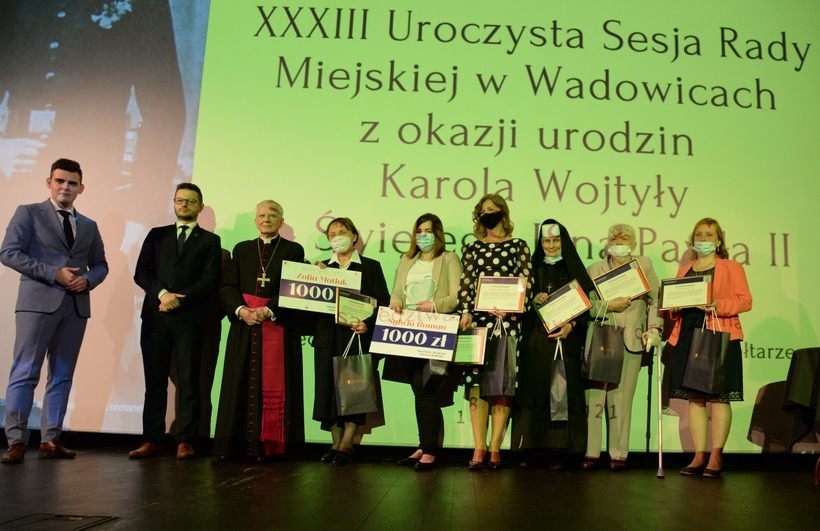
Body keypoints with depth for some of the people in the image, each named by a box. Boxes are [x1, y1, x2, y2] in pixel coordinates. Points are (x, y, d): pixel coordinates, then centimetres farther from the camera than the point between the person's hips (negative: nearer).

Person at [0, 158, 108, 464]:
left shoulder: (89, 226, 18)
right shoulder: (28, 213, 5)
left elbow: (100, 264, 19)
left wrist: (88, 280, -5)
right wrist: (53, 273, -15)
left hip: (76, 306, 5)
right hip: (38, 302, -4)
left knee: (62, 376, 6)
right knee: (25, 373, -5)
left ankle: (51, 439, 13)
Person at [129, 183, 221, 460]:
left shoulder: (210, 240, 11)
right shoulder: (156, 235, 18)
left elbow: (210, 280, -1)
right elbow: (141, 272, 8)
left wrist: (180, 299, -11)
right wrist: (162, 293, -9)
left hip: (190, 318, -2)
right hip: (155, 316, 3)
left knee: (188, 382, -3)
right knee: (154, 381, 4)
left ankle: (185, 442, -1)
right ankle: (152, 440, 8)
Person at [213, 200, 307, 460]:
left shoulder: (293, 250, 5)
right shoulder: (242, 249, 15)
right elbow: (227, 286, 7)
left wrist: (268, 310, -16)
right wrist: (241, 310, -11)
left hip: (278, 326, -3)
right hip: (244, 325, 3)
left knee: (274, 387, -3)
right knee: (242, 384, 2)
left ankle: (269, 444, 2)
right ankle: (239, 444, 6)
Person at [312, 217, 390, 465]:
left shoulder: (370, 266, 6)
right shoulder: (322, 267, 15)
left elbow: (384, 302, -1)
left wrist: (368, 324, -15)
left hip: (358, 337, -3)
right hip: (328, 338, 3)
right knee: (329, 388, 3)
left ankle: (346, 445, -1)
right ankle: (336, 443, 11)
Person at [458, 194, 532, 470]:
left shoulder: (518, 245, 11)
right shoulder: (472, 248, 16)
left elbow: (527, 282, 2)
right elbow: (465, 284, 8)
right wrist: (466, 312, -8)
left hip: (508, 321, -1)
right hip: (478, 320, 2)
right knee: (477, 383, -5)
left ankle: (494, 448, 2)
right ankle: (479, 448, -2)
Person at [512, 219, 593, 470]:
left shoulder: (573, 270, 7)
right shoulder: (534, 269, 14)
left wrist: (571, 325, -17)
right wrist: (534, 300, -11)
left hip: (565, 341, -2)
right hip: (535, 340, 2)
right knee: (533, 391, -2)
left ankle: (559, 451, 0)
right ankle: (532, 450, 2)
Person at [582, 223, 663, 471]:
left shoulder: (644, 266, 12)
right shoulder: (595, 269, 12)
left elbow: (655, 300, 9)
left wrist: (654, 329, -2)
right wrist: (609, 305, -11)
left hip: (631, 341, 0)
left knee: (622, 397, -2)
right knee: (594, 395, -4)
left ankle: (619, 453, 7)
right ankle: (591, 452, 4)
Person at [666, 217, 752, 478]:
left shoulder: (732, 268, 8)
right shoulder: (684, 270, 20)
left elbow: (745, 300, -3)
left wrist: (717, 305, -18)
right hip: (688, 337, 4)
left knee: (718, 397, -5)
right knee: (694, 397, 3)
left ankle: (716, 456, 1)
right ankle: (699, 455, 7)